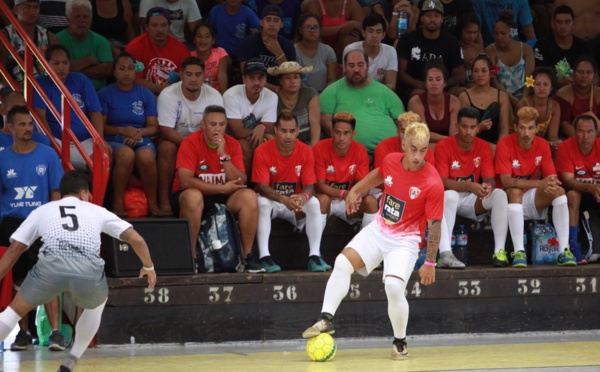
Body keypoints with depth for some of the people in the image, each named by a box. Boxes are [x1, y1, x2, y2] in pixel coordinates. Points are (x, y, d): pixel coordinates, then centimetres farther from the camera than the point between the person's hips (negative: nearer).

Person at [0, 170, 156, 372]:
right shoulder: (97, 211, 30)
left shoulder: (42, 211, 30)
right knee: (96, 305, 35)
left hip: (51, 267, 0)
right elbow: (136, 239, 27)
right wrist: (148, 266, 43)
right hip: (89, 272, 0)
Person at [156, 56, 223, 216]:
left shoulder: (214, 96, -8)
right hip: (173, 139, -3)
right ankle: (163, 202, -32)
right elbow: (165, 130, -23)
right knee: (167, 148, -36)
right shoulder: (168, 95, -17)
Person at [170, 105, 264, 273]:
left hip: (223, 201, 4)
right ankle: (190, 258, -30)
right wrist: (223, 188, -20)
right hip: (193, 197, -4)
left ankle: (248, 257, -15)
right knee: (193, 196, -37)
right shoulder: (190, 143, -12)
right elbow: (186, 181, -22)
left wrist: (223, 155, -21)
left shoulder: (232, 145, 0)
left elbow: (241, 182, -9)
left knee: (249, 196, -22)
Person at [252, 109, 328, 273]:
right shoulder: (263, 152, -14)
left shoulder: (306, 152, -7)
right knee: (262, 202, -34)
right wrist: (283, 199, -38)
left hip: (295, 204, 2)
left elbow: (309, 186, -9)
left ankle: (314, 256, -28)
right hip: (271, 201, -2)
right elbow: (262, 187, -19)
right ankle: (264, 257, -38)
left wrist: (303, 197, -35)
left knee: (315, 203, -25)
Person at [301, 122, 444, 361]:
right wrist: (355, 190, 18)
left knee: (394, 287, -22)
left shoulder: (433, 184, -22)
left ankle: (400, 342, 1)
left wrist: (430, 263, -13)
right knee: (343, 262, -14)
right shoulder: (391, 161, -8)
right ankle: (326, 319, -6)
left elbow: (434, 225, -15)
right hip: (378, 230, 5)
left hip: (404, 240, -5)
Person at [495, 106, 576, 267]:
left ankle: (564, 250, -30)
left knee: (559, 191, -22)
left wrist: (552, 184, -31)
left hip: (533, 202, 4)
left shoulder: (543, 145, -3)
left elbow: (552, 178, -4)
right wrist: (540, 183, -36)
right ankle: (518, 252, -43)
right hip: (510, 199, -4)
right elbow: (506, 181, -26)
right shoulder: (505, 144, -16)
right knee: (515, 192, -36)